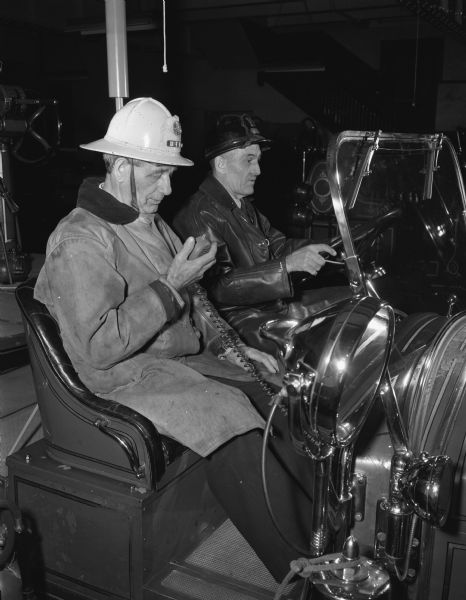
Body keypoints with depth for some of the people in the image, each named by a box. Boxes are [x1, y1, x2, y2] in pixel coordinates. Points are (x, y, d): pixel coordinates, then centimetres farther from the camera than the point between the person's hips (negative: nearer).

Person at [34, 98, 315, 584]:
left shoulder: (152, 224, 16)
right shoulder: (80, 240, -14)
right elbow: (101, 347, -22)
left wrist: (231, 346, 9)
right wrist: (171, 285, -20)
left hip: (190, 357, 8)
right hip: (131, 375, -8)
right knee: (234, 427, -26)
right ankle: (299, 570, -14)